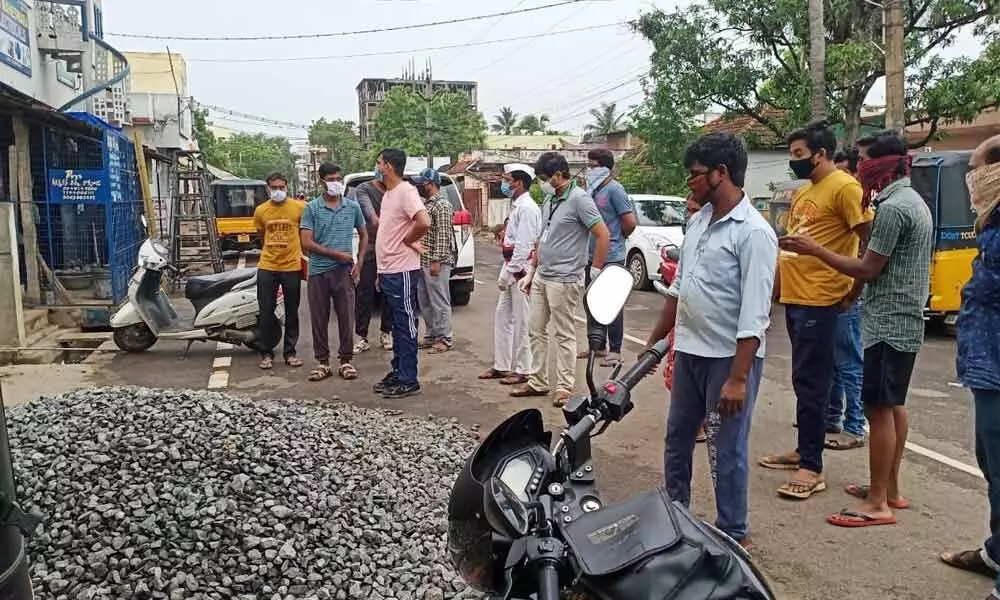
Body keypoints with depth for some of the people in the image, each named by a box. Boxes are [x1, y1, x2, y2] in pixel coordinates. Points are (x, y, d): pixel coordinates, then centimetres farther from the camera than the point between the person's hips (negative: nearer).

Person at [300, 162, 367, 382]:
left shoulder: (353, 207, 5)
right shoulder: (312, 208, -1)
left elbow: (363, 236, 15)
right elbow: (306, 243, -7)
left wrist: (359, 263, 4)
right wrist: (336, 254, -10)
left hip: (345, 271, 1)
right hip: (318, 272, -1)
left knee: (346, 317, 3)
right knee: (319, 319, 5)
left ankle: (346, 360, 15)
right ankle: (322, 362, 16)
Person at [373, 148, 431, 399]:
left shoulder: (406, 192, -15)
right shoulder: (388, 194, 15)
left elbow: (423, 223, -30)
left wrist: (407, 240, -12)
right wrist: (381, 272, 18)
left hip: (402, 272, -10)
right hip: (388, 271, 10)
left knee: (405, 326, -3)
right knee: (397, 326, 15)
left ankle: (408, 381, 4)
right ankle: (397, 373, 25)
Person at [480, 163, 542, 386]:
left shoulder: (527, 208, -15)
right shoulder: (516, 206, 16)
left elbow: (524, 246, -20)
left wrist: (508, 273, -19)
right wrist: (506, 271, 14)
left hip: (521, 269, -10)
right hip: (511, 268, 10)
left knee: (521, 321, -3)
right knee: (502, 316, 13)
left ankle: (522, 370, 7)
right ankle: (501, 365, 23)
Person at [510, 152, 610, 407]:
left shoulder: (579, 199, -12)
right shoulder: (549, 200, 13)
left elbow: (603, 235, -16)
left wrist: (594, 272, -13)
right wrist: (531, 271, 19)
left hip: (563, 279, -9)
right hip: (541, 277, 9)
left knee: (564, 335, 1)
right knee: (536, 330, 13)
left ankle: (565, 388, 11)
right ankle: (538, 382, 24)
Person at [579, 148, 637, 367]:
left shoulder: (613, 189, -12)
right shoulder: (591, 190, 10)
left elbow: (630, 222, -13)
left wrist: (617, 240, 1)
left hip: (611, 257, -8)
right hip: (592, 256, 8)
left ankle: (615, 350, 7)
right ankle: (597, 346, 26)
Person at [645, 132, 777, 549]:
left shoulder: (753, 233, -17)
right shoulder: (698, 221, 9)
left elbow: (754, 315, -20)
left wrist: (737, 378, -23)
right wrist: (656, 339, 18)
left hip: (729, 356, -8)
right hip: (689, 350, 8)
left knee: (728, 451, 4)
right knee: (677, 438, 18)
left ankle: (733, 534, 22)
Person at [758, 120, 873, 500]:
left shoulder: (844, 187, -11)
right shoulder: (803, 192, 17)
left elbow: (872, 242, -15)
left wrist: (856, 289, -10)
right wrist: (776, 284, 19)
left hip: (819, 301, -9)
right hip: (794, 297, 9)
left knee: (811, 383, -5)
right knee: (804, 380, 17)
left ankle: (812, 468, 2)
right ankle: (804, 451, 28)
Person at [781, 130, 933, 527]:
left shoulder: (893, 208, -18)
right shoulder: (915, 202, 15)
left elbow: (868, 269, -17)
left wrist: (814, 250, -13)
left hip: (887, 323, -11)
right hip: (905, 322, 11)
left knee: (879, 408, -7)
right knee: (894, 405, 15)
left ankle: (878, 504, -2)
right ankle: (890, 489, 25)